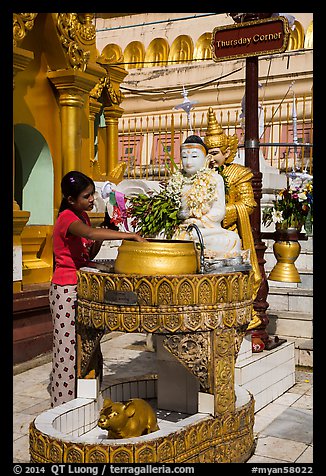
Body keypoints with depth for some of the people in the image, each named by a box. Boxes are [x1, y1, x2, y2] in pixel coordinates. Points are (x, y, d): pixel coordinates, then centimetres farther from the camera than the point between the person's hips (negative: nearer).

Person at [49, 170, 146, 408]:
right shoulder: (67, 218, -17)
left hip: (82, 288, 9)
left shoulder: (82, 216, 11)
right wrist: (130, 235, -39)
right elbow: (90, 233, -39)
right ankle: (63, 404, 11)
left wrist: (99, 242, -5)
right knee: (68, 346, -2)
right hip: (66, 290, -9)